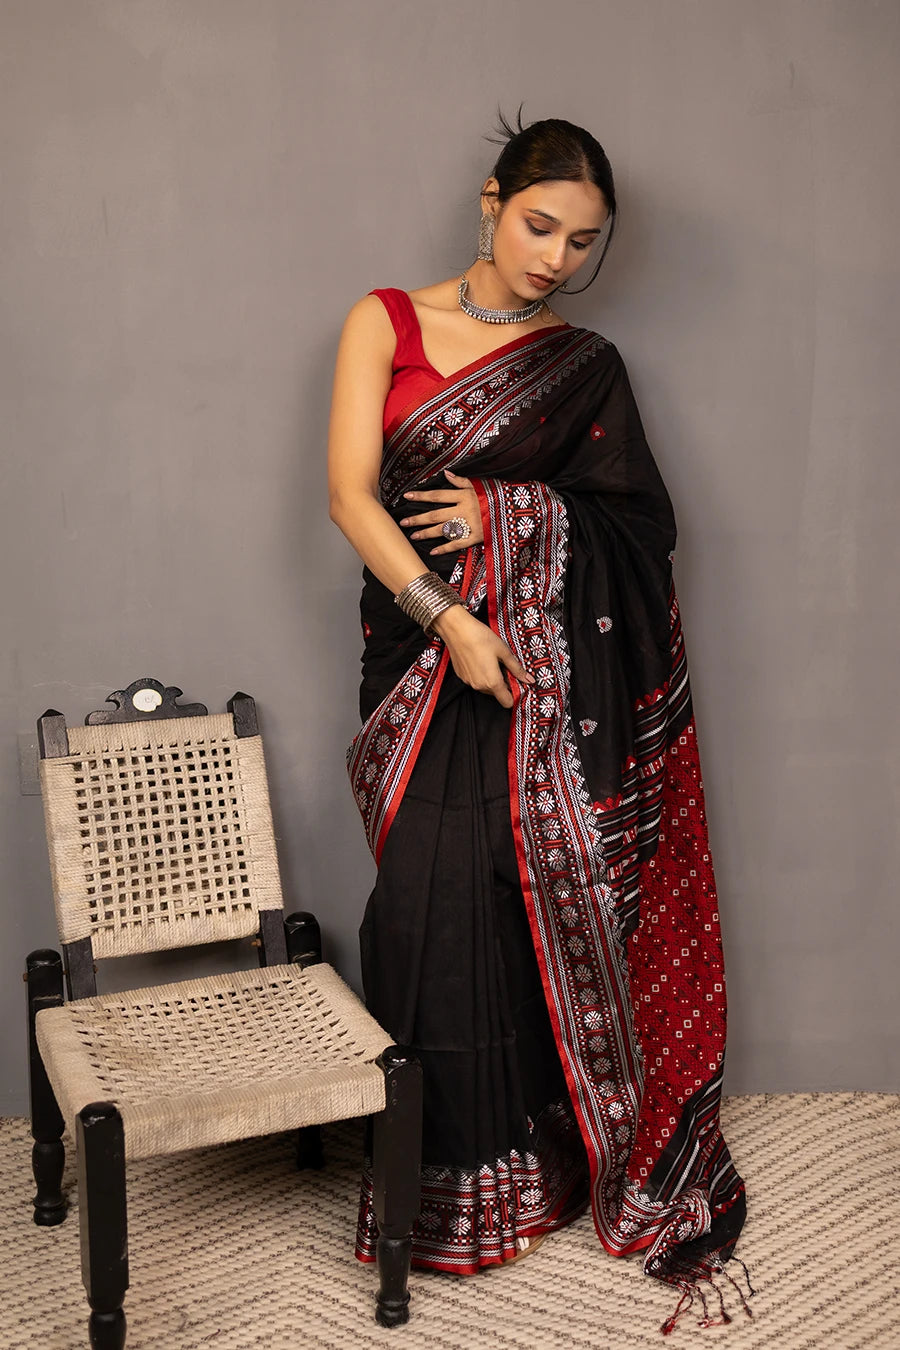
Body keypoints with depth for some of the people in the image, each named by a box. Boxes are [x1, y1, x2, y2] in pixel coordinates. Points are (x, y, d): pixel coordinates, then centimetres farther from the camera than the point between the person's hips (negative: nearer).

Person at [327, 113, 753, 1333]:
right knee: (434, 898, -5)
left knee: (536, 892, -4)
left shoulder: (585, 366, 11)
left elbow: (641, 524, 5)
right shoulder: (386, 322, 8)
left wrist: (506, 512, -9)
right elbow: (350, 490, -3)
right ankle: (446, 1172, 11)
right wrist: (449, 618, -14)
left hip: (551, 661, 1)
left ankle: (535, 1154, 11)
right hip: (420, 643, 0)